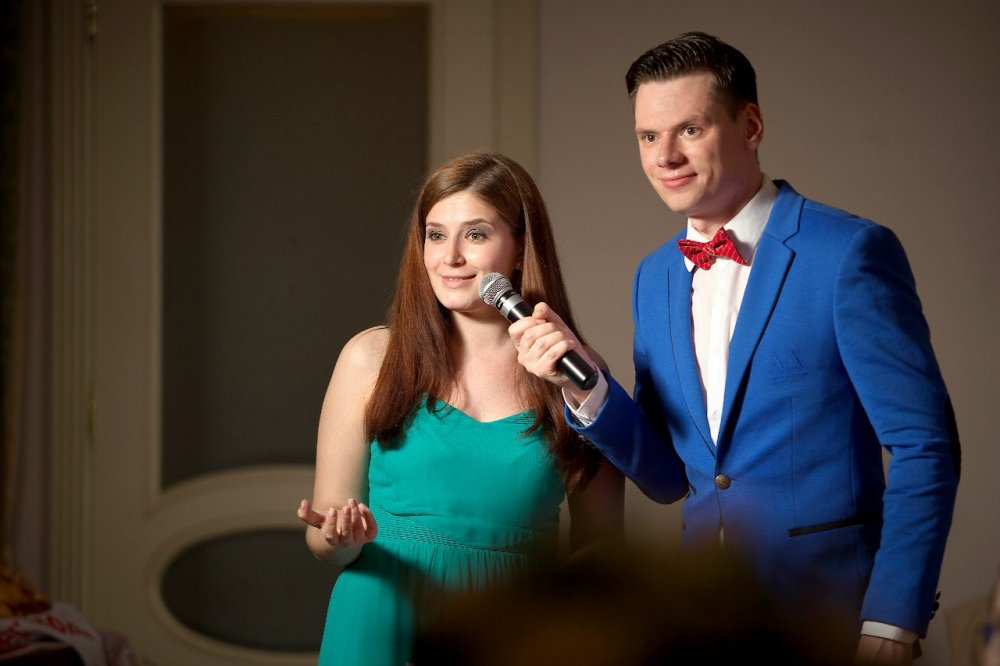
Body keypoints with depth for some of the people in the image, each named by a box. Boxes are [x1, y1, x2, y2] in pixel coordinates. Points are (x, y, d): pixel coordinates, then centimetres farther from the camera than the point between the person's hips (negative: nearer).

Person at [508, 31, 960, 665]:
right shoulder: (655, 276, 9)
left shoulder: (850, 251, -11)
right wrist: (585, 386, -6)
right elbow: (669, 476, 10)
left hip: (830, 612, -6)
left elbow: (925, 447, -12)